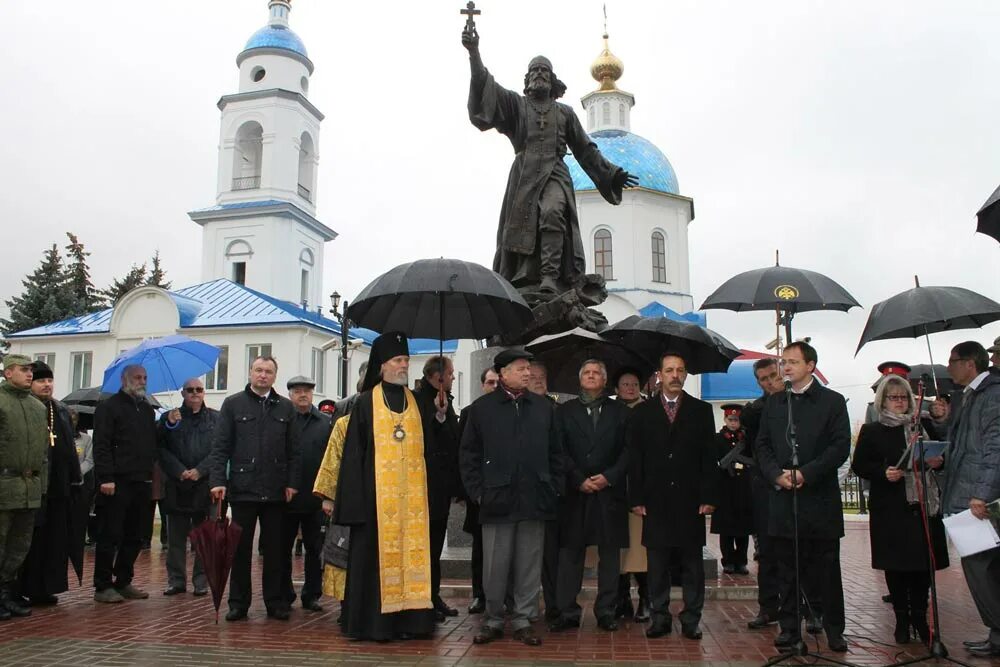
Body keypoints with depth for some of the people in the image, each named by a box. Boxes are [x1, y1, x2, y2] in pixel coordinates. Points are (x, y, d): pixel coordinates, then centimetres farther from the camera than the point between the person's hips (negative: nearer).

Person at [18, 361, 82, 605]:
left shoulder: (61, 411, 15)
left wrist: (74, 480, 11)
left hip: (58, 487, 6)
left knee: (55, 539, 9)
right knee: (29, 541, -1)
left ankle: (45, 588, 18)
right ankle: (24, 588, 9)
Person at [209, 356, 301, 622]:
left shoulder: (285, 407, 8)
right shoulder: (233, 404, 5)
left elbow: (293, 450, 7)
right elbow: (220, 447, 0)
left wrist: (292, 483, -1)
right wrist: (217, 480, -9)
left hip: (275, 490, 1)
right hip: (243, 488, -1)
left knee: (274, 549, 7)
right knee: (241, 548, 6)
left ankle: (276, 602, 16)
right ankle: (238, 603, 16)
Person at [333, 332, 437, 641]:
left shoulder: (416, 403, 13)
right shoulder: (366, 403, 2)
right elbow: (354, 452, -2)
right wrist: (356, 495, -9)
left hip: (411, 494, 3)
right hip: (376, 491, -3)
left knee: (410, 551, 3)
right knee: (376, 555, -1)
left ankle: (407, 618, 10)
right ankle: (374, 621, 7)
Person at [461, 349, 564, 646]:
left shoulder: (544, 407, 10)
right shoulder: (481, 408, 3)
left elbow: (555, 453, 13)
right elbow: (469, 455, 4)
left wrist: (554, 489, 6)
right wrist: (477, 492, -2)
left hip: (535, 499, 2)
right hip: (497, 499, -2)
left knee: (529, 565, 7)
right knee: (495, 565, 5)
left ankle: (522, 620, 19)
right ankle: (492, 620, 20)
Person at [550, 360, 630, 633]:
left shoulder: (620, 411, 10)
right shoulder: (565, 411, 10)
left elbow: (628, 449, 2)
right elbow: (560, 451, 2)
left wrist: (609, 476, -10)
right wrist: (578, 480, -9)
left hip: (610, 490, 0)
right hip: (574, 491, 0)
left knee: (610, 552, 4)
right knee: (570, 552, 1)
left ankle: (606, 611, 13)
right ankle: (567, 612, 7)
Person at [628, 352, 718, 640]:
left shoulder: (702, 410, 6)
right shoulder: (642, 413, 7)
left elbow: (709, 457, 3)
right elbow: (635, 459, 5)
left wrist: (709, 496, -4)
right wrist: (636, 498, -2)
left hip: (690, 500, 0)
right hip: (655, 501, 0)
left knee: (692, 563, 6)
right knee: (657, 564, 5)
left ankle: (691, 619, 15)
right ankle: (659, 617, 14)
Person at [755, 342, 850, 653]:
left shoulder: (832, 401, 1)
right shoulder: (774, 402, 12)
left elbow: (841, 446, -6)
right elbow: (763, 445, 10)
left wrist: (806, 473, -15)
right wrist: (777, 474, -7)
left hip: (821, 497, -3)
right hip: (783, 498, 3)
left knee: (827, 568, 6)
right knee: (788, 568, 8)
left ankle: (834, 630, 16)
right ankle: (789, 627, 16)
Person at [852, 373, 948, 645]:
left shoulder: (923, 427, 13)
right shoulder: (871, 431, 4)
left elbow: (938, 457, 19)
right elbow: (859, 466, -1)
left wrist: (938, 462, -3)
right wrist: (883, 472, -17)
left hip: (924, 507, 3)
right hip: (891, 511, -2)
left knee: (923, 564, 4)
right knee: (895, 566, 3)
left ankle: (920, 616, 18)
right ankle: (902, 618, 15)